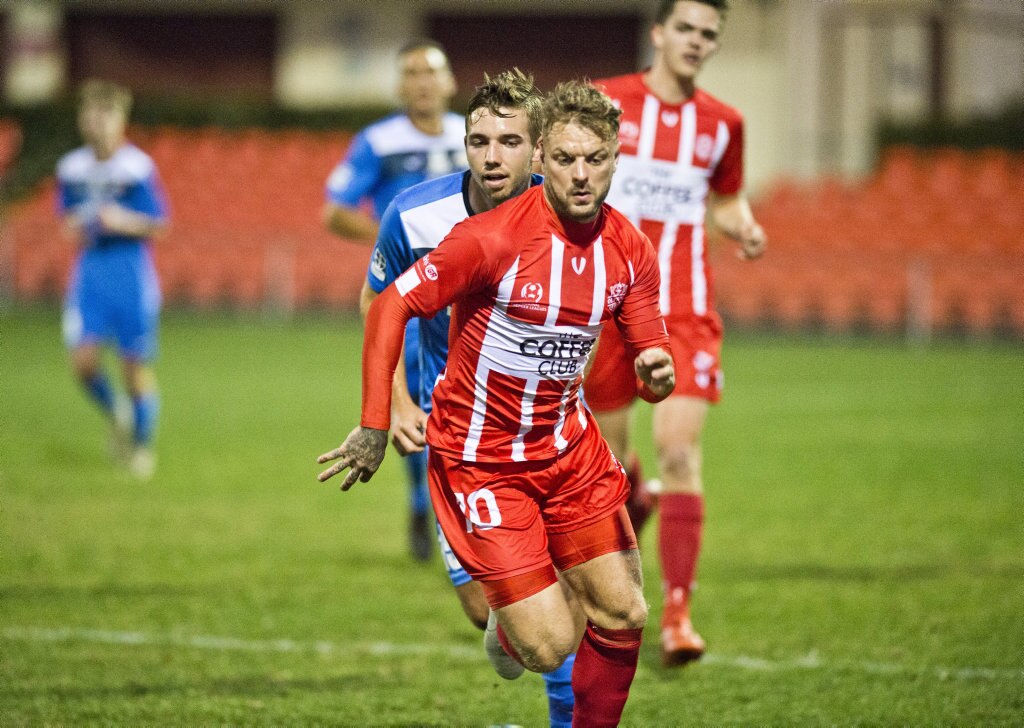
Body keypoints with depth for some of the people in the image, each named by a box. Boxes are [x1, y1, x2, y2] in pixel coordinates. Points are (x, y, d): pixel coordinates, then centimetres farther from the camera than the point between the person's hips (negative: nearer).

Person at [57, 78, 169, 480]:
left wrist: (124, 222, -20)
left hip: (131, 273, -3)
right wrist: (74, 229, -2)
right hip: (89, 271, 3)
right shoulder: (71, 169, 5)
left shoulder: (139, 168, -8)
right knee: (83, 358, -12)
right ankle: (116, 413, 17)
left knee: (136, 365, 0)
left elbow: (158, 226, -3)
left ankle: (143, 443, 19)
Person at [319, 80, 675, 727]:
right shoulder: (493, 238, -21)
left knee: (623, 614, -1)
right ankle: (506, 628, 27)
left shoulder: (630, 250, -4)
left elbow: (651, 352, 4)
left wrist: (657, 373, -21)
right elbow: (392, 306, -16)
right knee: (549, 646, -10)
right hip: (479, 462, -5)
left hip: (568, 448, 5)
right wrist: (375, 426, -19)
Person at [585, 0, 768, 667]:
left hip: (685, 312, 0)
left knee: (680, 451, -15)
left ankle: (678, 614, -16)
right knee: (609, 452, 9)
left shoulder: (722, 124, 6)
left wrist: (744, 228, 1)